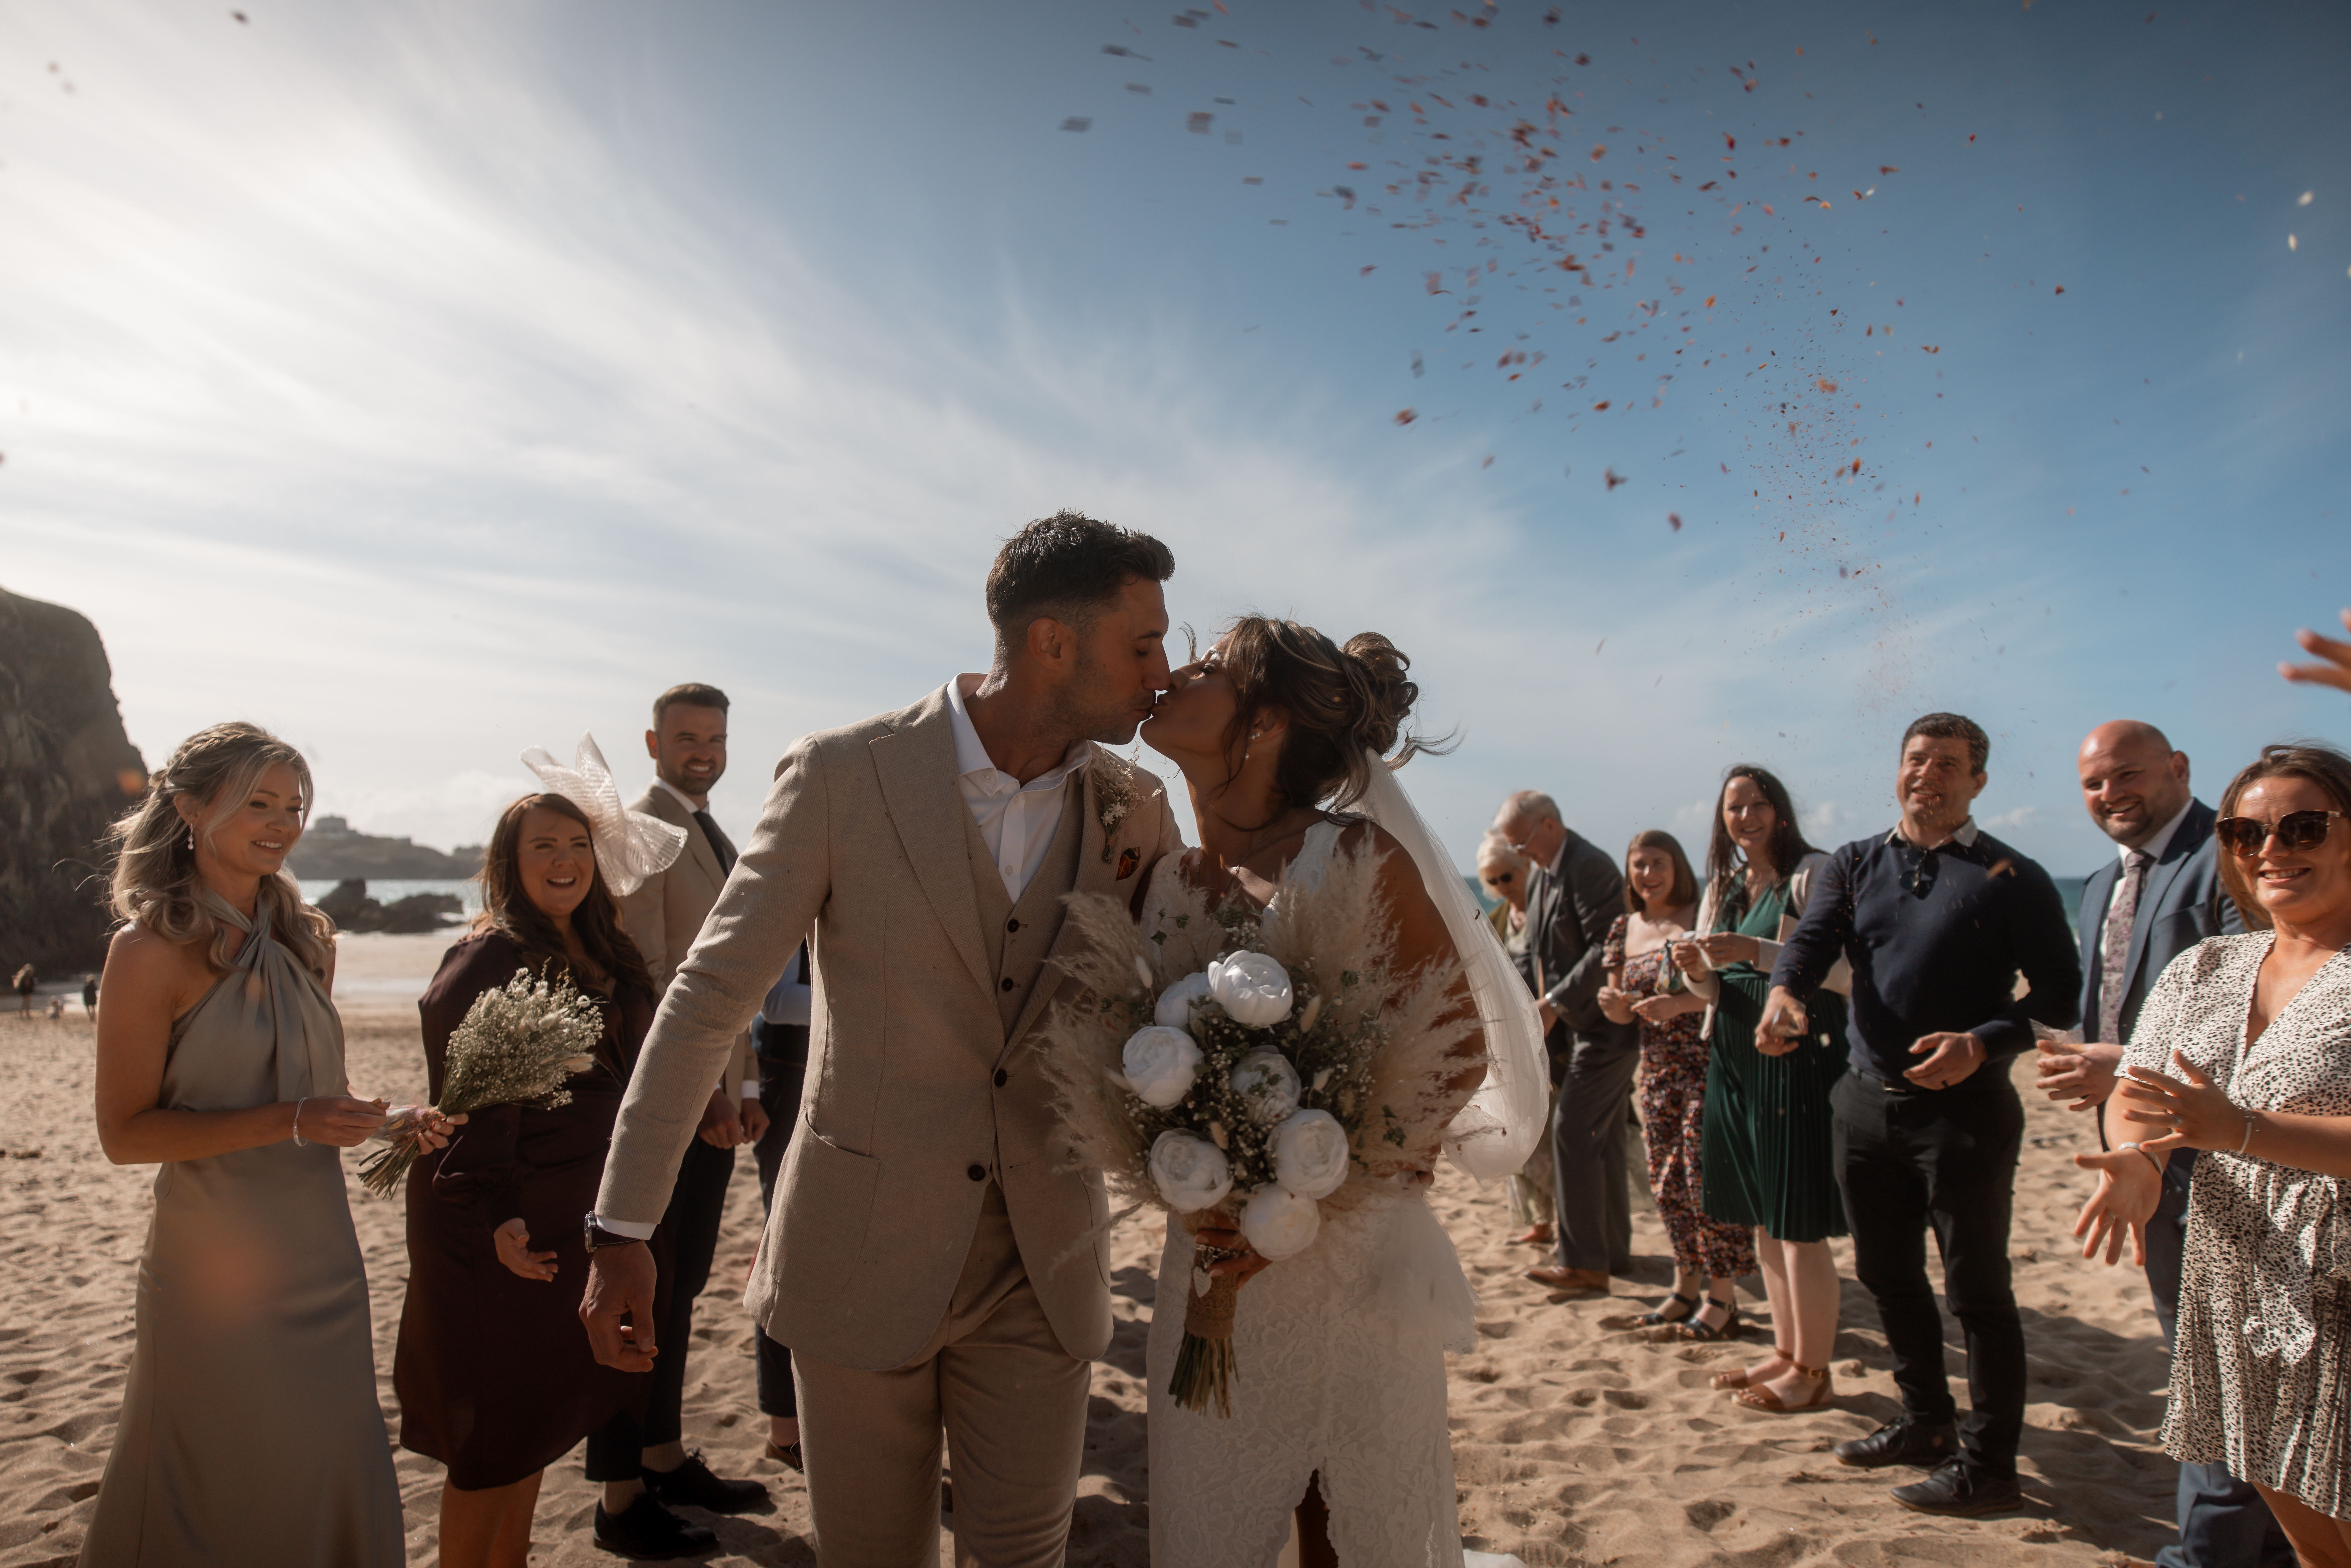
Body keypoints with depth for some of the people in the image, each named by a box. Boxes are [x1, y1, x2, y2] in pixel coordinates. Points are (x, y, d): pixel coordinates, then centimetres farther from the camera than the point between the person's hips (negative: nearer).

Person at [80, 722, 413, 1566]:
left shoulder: (305, 937, 5)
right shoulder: (152, 948, -13)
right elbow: (125, 1131, -14)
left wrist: (385, 1118, -2)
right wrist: (289, 1121, -23)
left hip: (322, 1252, 6)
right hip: (217, 1262, -6)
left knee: (335, 1472, 16)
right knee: (230, 1496, 10)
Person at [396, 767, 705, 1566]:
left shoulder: (599, 955, 9)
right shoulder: (487, 960, -15)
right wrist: (497, 1217, -28)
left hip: (573, 1215, 8)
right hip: (505, 1226, -8)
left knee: (540, 1410, 18)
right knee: (497, 1428, 2)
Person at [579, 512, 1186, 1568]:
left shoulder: (1131, 809, -1)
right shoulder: (842, 776, -12)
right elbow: (709, 998, -7)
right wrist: (621, 1227, -5)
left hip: (1042, 1270, 2)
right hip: (863, 1253, -2)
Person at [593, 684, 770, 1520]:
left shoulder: (719, 841, 17)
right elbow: (644, 978, -18)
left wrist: (744, 1086, 17)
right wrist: (698, 1090, -19)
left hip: (711, 1098, 8)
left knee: (681, 1286, 15)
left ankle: (667, 1459, 27)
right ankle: (624, 1493, 14)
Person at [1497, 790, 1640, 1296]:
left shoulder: (1590, 868, -17)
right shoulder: (1540, 877, 13)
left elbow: (1607, 949, -22)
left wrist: (1555, 1003, -21)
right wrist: (1543, 1004, 7)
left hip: (1606, 1026, -10)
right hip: (1579, 1025, 10)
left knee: (1572, 1134, -10)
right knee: (1602, 1140, 15)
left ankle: (1583, 1264, -3)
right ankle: (1614, 1251, 26)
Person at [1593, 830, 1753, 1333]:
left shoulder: (1702, 917, -6)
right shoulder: (1625, 929, 11)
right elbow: (1623, 1012, 15)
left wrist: (1680, 1003, -24)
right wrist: (1613, 1002, -7)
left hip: (1706, 1065, -6)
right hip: (1657, 1070, 6)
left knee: (1705, 1173, -8)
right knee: (1667, 1181, 11)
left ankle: (1722, 1296, 3)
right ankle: (1686, 1286, 24)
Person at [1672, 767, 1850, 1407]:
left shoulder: (1813, 873, -6)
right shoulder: (1723, 887, 15)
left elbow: (1844, 969, -15)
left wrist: (1757, 951, -23)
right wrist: (1697, 971, -4)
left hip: (1798, 1055, -7)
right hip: (1736, 1059, 8)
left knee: (1798, 1223, -3)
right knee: (1762, 1219, 14)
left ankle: (1813, 1371, 10)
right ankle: (1787, 1353, 26)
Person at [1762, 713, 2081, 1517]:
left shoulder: (2011, 877, -3)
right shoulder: (1855, 865, 9)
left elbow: (2060, 993, -5)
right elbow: (1813, 939, -7)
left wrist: (1983, 1043, -22)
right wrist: (1784, 990, -29)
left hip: (1965, 1106, -5)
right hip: (1867, 1101, 5)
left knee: (1977, 1290, 3)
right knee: (1888, 1276, 17)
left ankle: (1987, 1464, 16)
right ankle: (1926, 1421, 35)